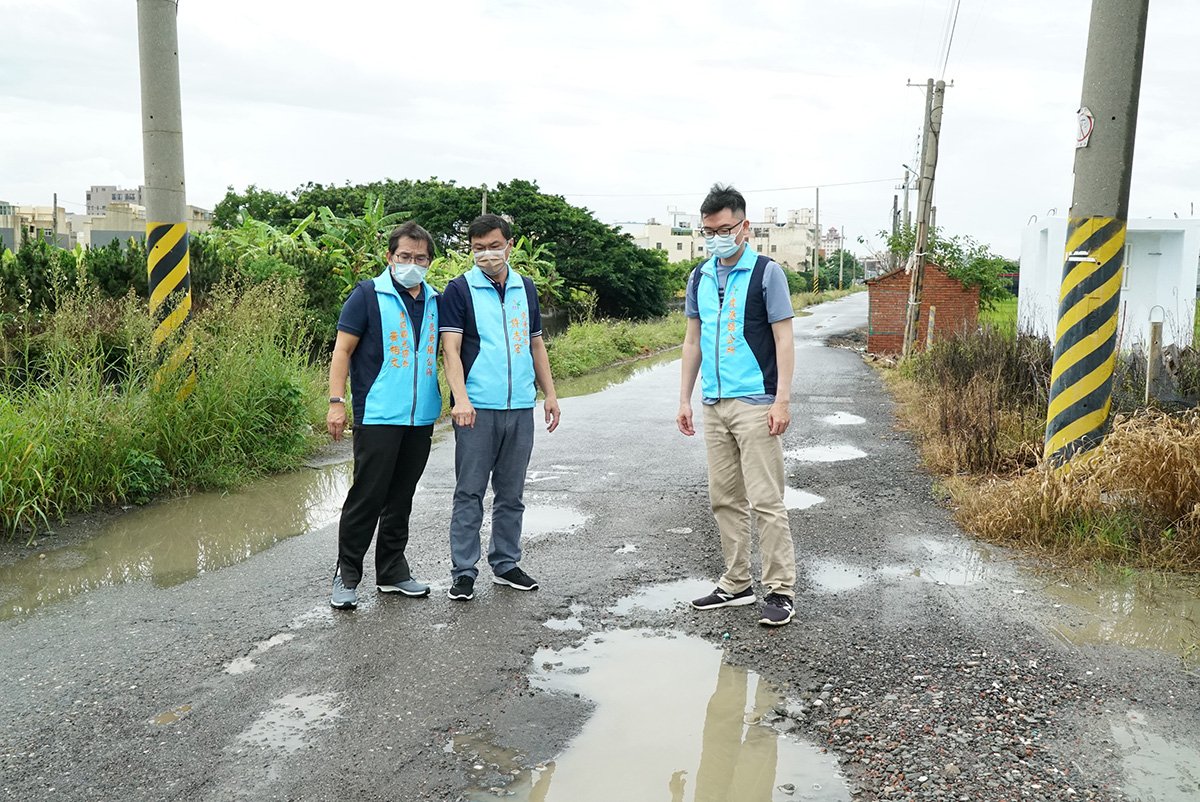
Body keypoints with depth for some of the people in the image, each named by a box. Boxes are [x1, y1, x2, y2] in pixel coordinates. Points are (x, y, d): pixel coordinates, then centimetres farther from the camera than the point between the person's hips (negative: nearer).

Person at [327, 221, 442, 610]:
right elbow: (343, 349, -5)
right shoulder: (369, 294, -3)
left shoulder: (436, 301, 12)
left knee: (401, 498, 14)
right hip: (378, 416, -5)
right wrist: (336, 402, -13)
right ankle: (346, 575, 11)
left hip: (421, 418, 5)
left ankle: (392, 571, 25)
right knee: (367, 497, -2)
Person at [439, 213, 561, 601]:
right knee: (469, 493, 0)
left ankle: (506, 563, 23)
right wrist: (460, 398, -21)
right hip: (478, 409, -4)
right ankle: (463, 572, 8)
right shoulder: (460, 289, -1)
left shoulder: (526, 287, 14)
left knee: (511, 493, 12)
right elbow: (451, 348, -9)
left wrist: (549, 393, 12)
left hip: (520, 408, 5)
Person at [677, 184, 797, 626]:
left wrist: (782, 400, -13)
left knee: (765, 500, -5)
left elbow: (783, 339, -6)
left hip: (755, 404, -6)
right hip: (714, 405, 6)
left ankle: (781, 589, 4)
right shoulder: (699, 278, 12)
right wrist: (685, 398, 12)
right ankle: (736, 583, 21)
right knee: (725, 499, 11)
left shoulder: (767, 273, -4)